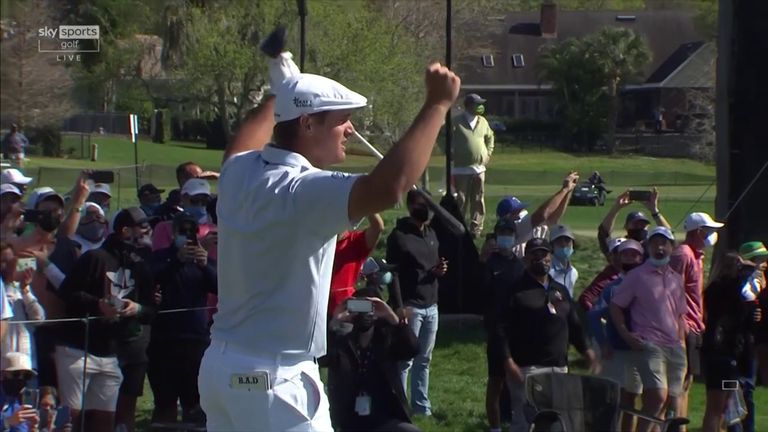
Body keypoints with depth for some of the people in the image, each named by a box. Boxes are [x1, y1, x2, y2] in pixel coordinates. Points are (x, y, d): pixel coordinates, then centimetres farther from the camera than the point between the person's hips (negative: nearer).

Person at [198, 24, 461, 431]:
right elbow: (388, 187, -35)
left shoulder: (239, 173, 6)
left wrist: (278, 93, 46)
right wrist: (438, 105, -27)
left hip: (221, 363, 10)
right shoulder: (303, 190, -20)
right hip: (272, 376, -10)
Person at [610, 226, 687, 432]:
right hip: (648, 345, -6)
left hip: (674, 347, 6)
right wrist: (626, 335, -9)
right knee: (658, 396, -21)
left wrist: (681, 343, 13)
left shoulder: (676, 279, 17)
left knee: (672, 401, 2)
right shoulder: (637, 276, 1)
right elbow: (615, 306, 1)